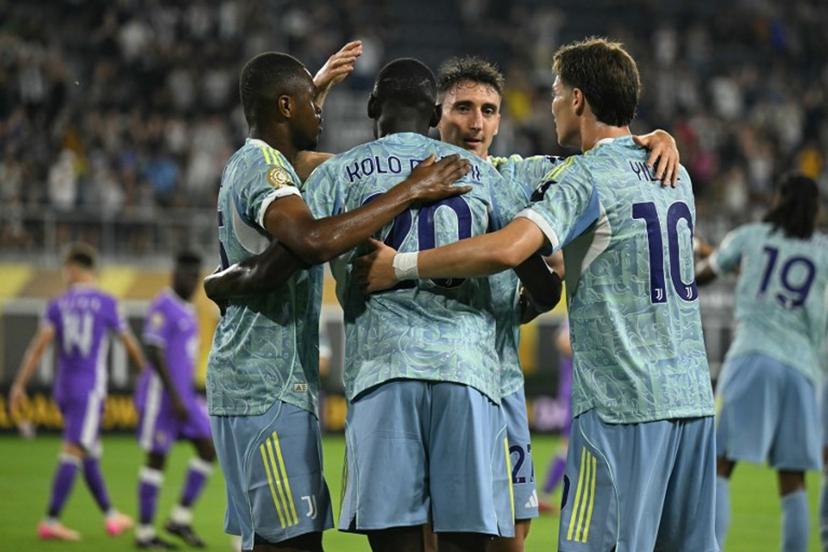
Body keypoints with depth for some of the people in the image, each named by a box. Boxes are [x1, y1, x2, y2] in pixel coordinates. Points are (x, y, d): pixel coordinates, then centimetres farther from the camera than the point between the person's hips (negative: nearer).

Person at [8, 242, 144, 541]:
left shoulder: (57, 304, 3)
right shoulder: (107, 304, -3)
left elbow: (39, 345, -7)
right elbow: (131, 347, 3)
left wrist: (19, 385, -9)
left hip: (63, 387, 4)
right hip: (90, 388, -4)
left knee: (89, 453, 16)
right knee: (73, 453, -10)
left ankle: (110, 515, 25)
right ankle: (50, 521, -18)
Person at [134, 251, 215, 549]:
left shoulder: (186, 309, 16)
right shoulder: (163, 306, -13)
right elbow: (154, 352, -20)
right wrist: (174, 398, -23)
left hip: (183, 394, 9)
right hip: (162, 393, -9)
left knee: (209, 449, 0)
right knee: (157, 458, -4)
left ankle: (181, 518, 5)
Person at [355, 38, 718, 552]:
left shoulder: (587, 177, -9)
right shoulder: (675, 175, 14)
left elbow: (506, 249, -23)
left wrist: (401, 265, -13)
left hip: (622, 407, -7)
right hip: (693, 400, 8)